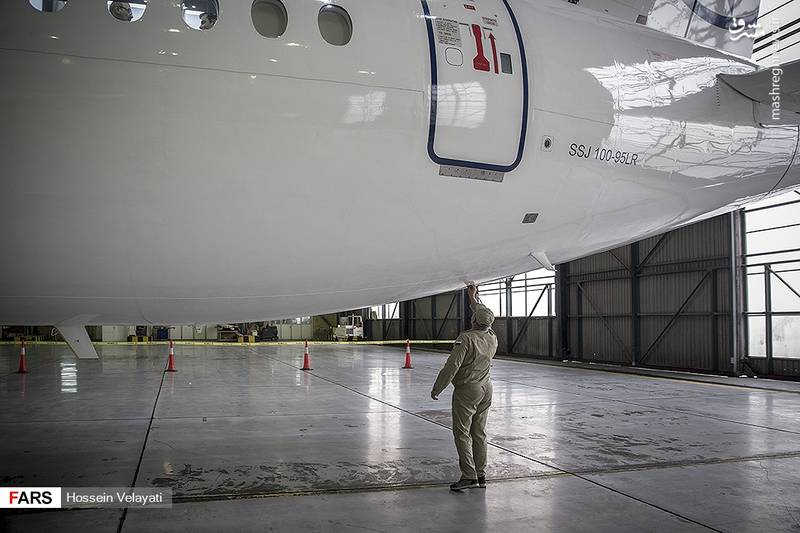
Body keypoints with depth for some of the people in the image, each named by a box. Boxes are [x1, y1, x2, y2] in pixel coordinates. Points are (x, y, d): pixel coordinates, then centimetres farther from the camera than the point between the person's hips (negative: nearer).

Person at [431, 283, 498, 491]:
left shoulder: (466, 338, -20)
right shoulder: (492, 338, 2)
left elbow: (452, 367, -21)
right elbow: (485, 316, 24)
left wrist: (436, 389, -10)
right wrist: (473, 298, 36)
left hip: (467, 390, -7)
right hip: (486, 388, 7)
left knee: (462, 433, -1)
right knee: (479, 433, 13)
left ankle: (469, 476, -5)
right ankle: (480, 475, 17)